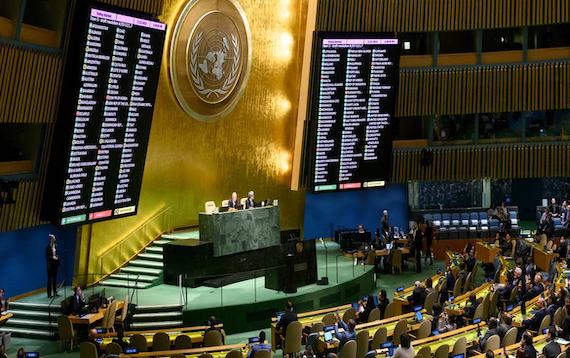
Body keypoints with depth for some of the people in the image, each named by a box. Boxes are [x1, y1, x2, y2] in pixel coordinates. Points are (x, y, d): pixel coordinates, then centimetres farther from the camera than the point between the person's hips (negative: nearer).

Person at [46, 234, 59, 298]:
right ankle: (49, 294, 0)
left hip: (55, 264, 6)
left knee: (55, 278, 11)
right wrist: (52, 258, -18)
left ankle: (55, 292, 18)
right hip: (50, 264, -6)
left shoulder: (55, 245, 5)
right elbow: (47, 256, -9)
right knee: (50, 279, -3)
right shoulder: (48, 246, -11)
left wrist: (57, 257, -3)